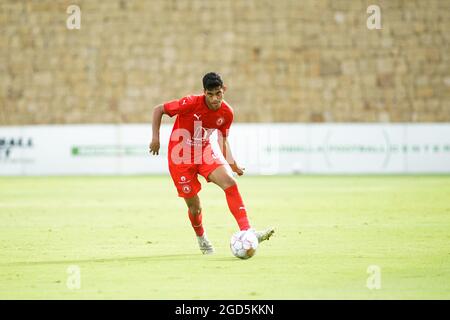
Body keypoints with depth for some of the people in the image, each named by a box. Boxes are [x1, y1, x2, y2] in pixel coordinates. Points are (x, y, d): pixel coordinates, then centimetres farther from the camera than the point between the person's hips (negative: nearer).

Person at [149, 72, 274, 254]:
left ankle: (247, 232, -25)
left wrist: (231, 163, 1)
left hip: (204, 152, 4)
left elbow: (223, 138, 9)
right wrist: (155, 138, -21)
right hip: (180, 157, -4)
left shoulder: (226, 113, -8)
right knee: (195, 207, 0)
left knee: (230, 183, -21)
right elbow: (158, 110, -13)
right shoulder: (191, 104, -23)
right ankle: (201, 238, 33)